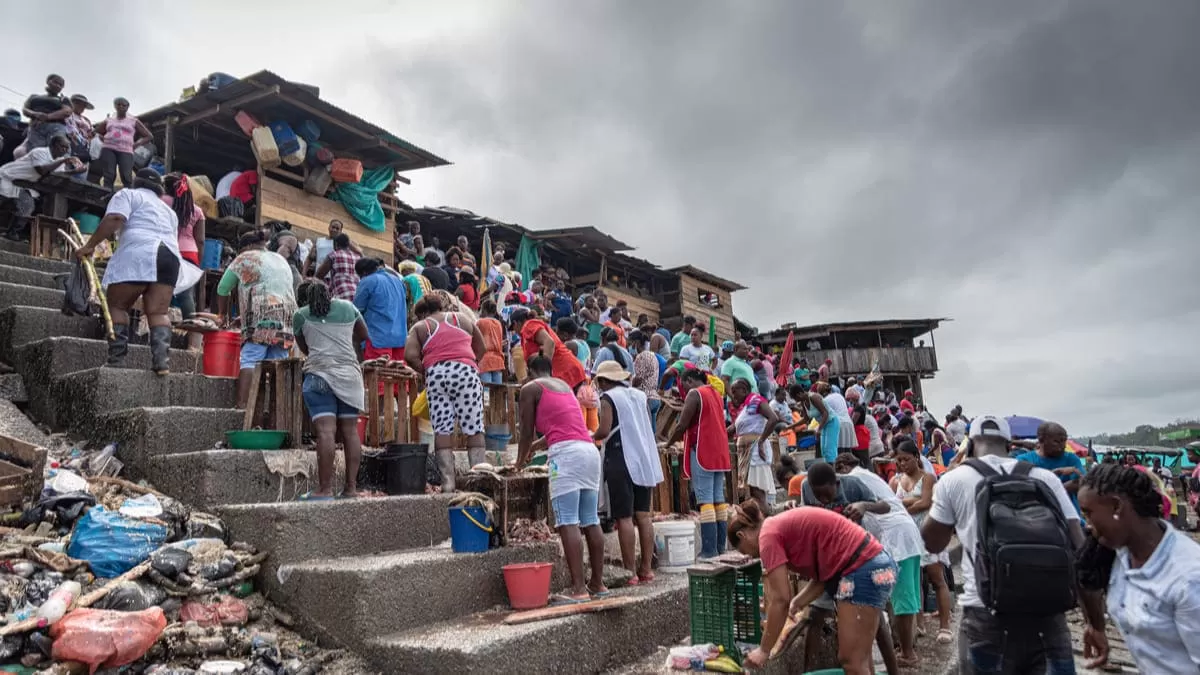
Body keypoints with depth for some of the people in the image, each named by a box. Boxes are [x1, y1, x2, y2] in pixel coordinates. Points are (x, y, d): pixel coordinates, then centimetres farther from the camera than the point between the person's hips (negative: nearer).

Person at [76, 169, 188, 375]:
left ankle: (116, 359, -4)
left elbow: (114, 219, -3)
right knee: (158, 312, 1)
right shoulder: (168, 210, 33)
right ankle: (162, 360, -14)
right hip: (171, 256, 5)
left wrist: (89, 246, -3)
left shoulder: (128, 194, 16)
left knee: (117, 305, 4)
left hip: (139, 253, -5)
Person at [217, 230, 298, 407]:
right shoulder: (281, 260, 29)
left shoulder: (244, 258, 12)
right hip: (288, 318, 6)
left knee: (249, 361, -11)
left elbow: (223, 289, 15)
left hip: (261, 319, -6)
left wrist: (223, 315, 30)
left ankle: (242, 404, -23)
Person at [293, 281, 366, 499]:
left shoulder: (301, 315, 8)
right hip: (350, 374, 3)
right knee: (350, 431, 5)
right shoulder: (348, 307, 13)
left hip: (320, 374, -3)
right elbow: (365, 335, 26)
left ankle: (325, 489, -13)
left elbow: (304, 348, 19)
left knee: (325, 431, -10)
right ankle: (351, 487, 5)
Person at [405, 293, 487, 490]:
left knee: (442, 428, 1)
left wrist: (426, 371, 13)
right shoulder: (463, 318, 22)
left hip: (435, 373, 0)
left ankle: (448, 481, -3)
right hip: (465, 370, 0)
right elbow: (480, 348, 20)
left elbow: (410, 356, 0)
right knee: (473, 427, 1)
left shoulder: (419, 327, 16)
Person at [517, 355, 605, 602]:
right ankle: (597, 583, 15)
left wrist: (520, 460, 26)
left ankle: (578, 588, -12)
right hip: (589, 449, 7)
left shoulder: (530, 388, 8)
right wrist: (535, 447, 50)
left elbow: (527, 432, 8)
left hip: (565, 453, -7)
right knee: (591, 522, 10)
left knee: (568, 523, -9)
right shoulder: (565, 385, 28)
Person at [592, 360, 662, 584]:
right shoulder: (639, 395, 14)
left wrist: (592, 437, 6)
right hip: (644, 459, 7)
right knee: (643, 515, 8)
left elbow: (604, 430, -13)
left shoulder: (608, 397, -4)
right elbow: (649, 428, 16)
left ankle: (630, 571, -3)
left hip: (621, 461, -6)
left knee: (624, 517, -4)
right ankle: (646, 569, 11)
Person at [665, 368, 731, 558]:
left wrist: (669, 442, 5)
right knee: (718, 499, 9)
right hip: (719, 452, 9)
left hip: (702, 452, -9)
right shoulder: (715, 393, 18)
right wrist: (681, 437, 21)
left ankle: (709, 550, -11)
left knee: (705, 500, -9)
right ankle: (720, 547, 11)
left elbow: (682, 425, -11)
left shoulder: (694, 394, -8)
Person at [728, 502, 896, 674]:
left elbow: (780, 599, -11)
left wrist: (764, 650, -3)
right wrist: (795, 605, 9)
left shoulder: (768, 535, -8)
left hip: (863, 569, -10)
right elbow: (821, 577, 18)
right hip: (875, 565, 10)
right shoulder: (785, 526, 19)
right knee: (859, 658, 17)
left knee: (851, 661, -4)